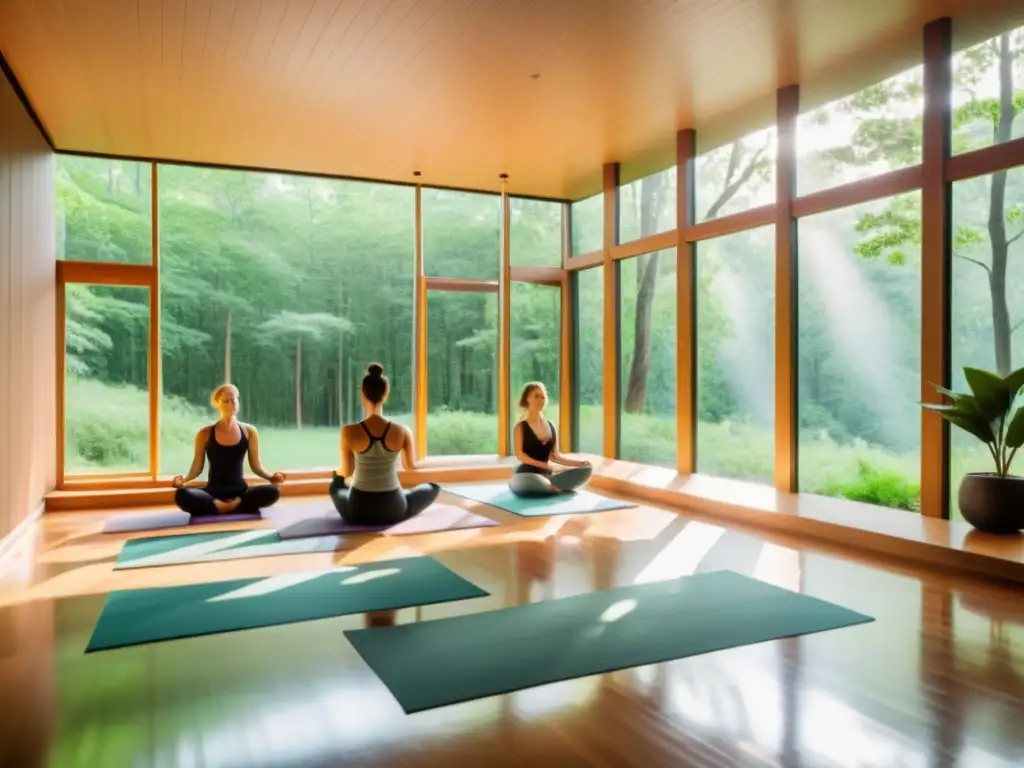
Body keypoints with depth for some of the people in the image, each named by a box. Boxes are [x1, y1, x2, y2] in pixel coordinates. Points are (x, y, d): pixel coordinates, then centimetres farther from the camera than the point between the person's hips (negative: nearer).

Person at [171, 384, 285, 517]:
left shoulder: (249, 431, 4)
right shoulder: (205, 433, 1)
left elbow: (256, 466, 9)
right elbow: (197, 467, 6)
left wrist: (271, 477, -10)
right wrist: (183, 479, -14)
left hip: (240, 491, 1)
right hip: (213, 492, -1)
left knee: (272, 492, -30)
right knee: (181, 495, -33)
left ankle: (218, 507, -21)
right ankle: (240, 506, -27)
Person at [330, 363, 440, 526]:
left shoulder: (349, 432, -15)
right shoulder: (402, 431, -13)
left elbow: (346, 472, 0)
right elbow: (411, 465, 6)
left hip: (357, 511, 2)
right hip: (393, 510, -1)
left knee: (337, 482, 36)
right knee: (434, 487, 27)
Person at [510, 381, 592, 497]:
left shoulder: (551, 426, 15)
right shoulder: (521, 427, -3)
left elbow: (555, 456, 14)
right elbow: (520, 455, -12)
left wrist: (580, 463, 5)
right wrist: (542, 464, -23)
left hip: (547, 475, 6)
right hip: (526, 473, -6)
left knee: (586, 469, -8)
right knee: (527, 482, -44)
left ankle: (550, 486, -17)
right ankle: (556, 488, -14)